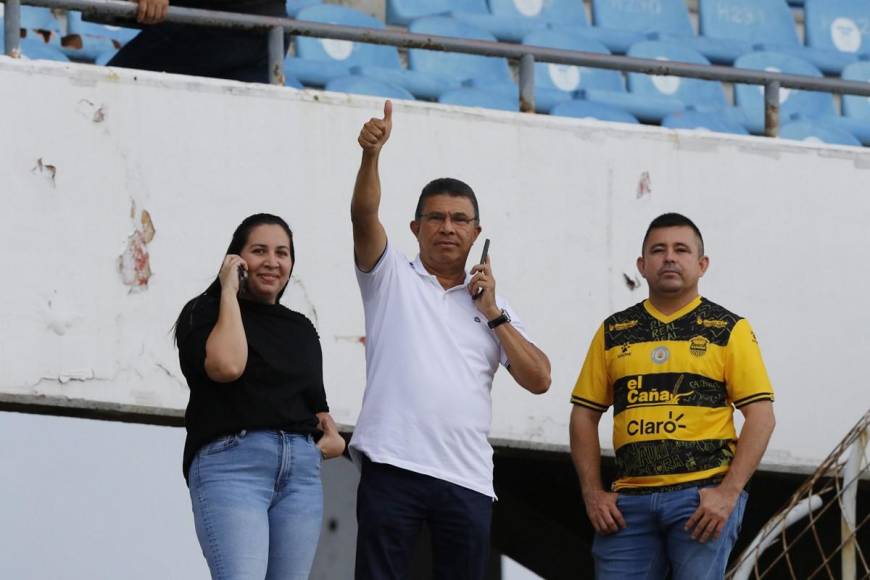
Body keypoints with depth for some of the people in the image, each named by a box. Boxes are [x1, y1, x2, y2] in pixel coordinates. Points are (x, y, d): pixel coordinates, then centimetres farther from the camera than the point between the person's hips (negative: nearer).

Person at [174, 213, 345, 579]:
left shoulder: (301, 329, 22)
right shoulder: (205, 313, 5)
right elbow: (226, 365, -16)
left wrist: (333, 436, 9)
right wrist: (229, 292, -4)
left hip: (302, 469, 6)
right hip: (231, 464, -6)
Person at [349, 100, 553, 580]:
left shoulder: (492, 304, 19)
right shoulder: (391, 277, 11)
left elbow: (539, 379, 8)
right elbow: (363, 215, -8)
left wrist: (493, 313, 4)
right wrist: (371, 154, -24)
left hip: (467, 477, 3)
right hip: (394, 466, -3)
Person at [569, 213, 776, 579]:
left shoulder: (729, 330, 5)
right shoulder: (614, 332, 14)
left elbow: (761, 415, -1)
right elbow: (585, 415, 15)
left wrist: (729, 493, -11)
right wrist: (592, 493, 4)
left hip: (703, 497, -3)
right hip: (629, 501, 3)